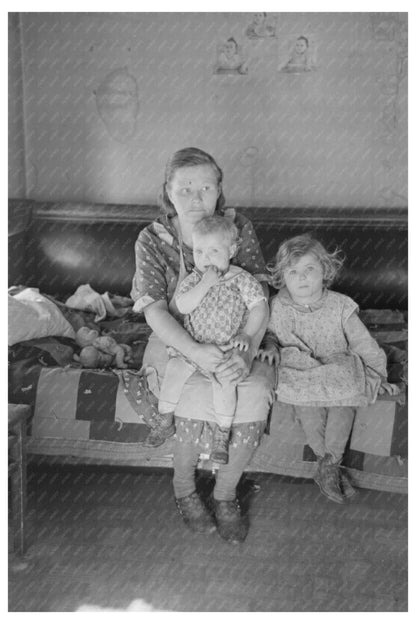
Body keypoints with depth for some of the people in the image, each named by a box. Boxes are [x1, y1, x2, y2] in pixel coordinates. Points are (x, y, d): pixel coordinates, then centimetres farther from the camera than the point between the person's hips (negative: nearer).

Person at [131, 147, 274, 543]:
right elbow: (155, 311, -15)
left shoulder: (240, 229, -3)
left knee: (255, 393, -28)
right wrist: (195, 351, -32)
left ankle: (225, 493, -4)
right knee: (197, 396, -31)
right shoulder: (152, 240, -6)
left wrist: (246, 355, -26)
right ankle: (183, 488, -1)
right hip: (176, 343, -1)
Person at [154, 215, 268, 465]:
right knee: (174, 370, -19)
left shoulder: (242, 279, -5)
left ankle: (222, 435, -7)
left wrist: (246, 334, -20)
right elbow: (182, 306, -11)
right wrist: (205, 284, -21)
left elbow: (260, 307, -8)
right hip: (192, 344, 3)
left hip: (226, 348, -3)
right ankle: (166, 421, 4)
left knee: (224, 382, -26)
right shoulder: (194, 278, 2)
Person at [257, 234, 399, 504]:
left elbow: (363, 342, 2)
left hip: (338, 371, 0)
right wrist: (271, 346, -5)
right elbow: (270, 332, 18)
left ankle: (329, 464, -11)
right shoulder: (279, 307, 0)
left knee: (344, 402, -28)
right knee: (308, 405, -29)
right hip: (300, 374, 0)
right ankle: (330, 464, -11)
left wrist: (379, 375, -1)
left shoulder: (339, 306, -4)